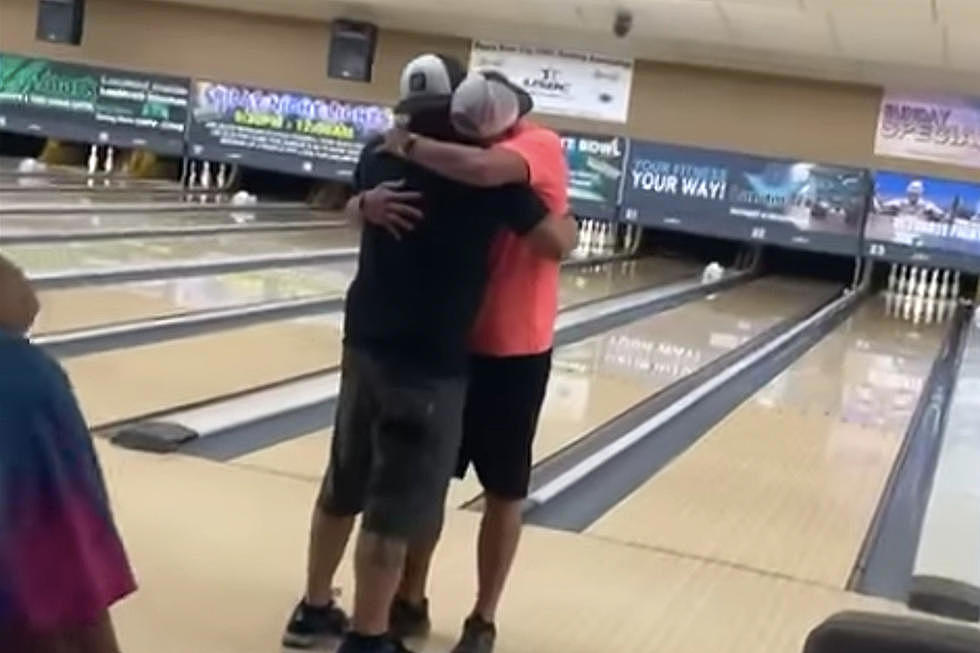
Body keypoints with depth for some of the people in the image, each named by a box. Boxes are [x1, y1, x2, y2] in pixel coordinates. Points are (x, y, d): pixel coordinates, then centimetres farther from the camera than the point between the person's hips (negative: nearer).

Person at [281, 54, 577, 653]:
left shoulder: (381, 157, 6)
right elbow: (558, 242, -9)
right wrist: (564, 217, 12)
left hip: (366, 343, 7)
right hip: (430, 359, -7)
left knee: (344, 485, 18)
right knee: (396, 508, 1)